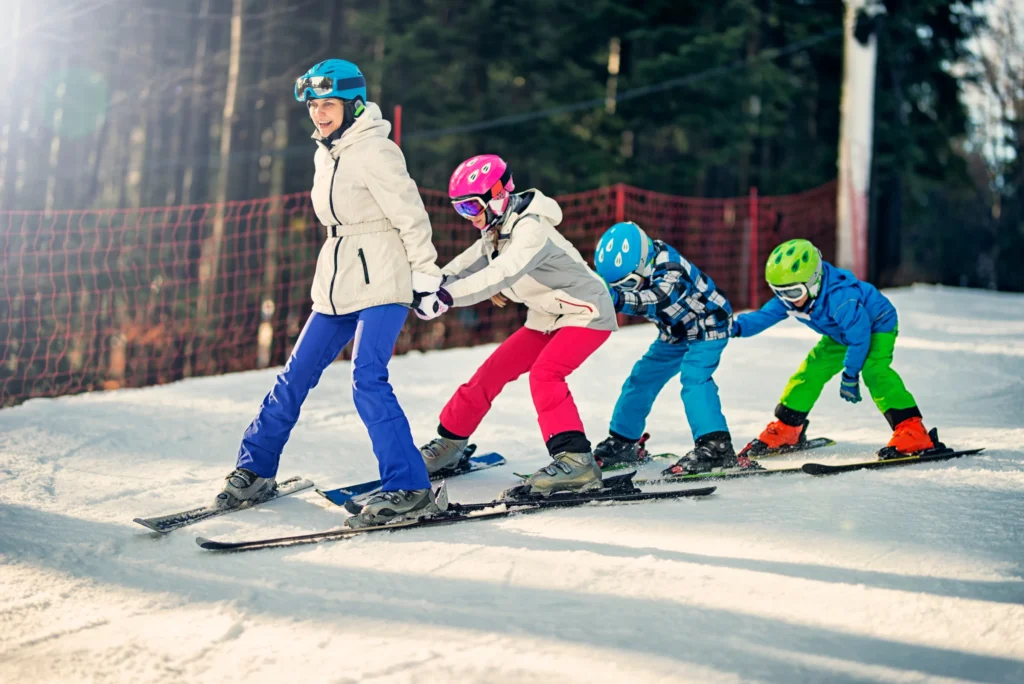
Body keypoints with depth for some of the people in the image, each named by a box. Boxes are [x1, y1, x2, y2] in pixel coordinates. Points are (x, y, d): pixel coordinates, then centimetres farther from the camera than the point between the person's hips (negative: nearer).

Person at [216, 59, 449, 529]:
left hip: (382, 283, -8)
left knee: (367, 381, -19)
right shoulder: (324, 154, 12)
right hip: (337, 285, 9)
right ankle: (255, 469, 22)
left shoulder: (375, 152, -14)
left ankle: (408, 489, -15)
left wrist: (427, 280, -12)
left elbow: (411, 217, -13)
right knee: (296, 375, 10)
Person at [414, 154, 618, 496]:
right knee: (491, 372, 7)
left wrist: (446, 296, -50)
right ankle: (449, 442, 22)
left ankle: (576, 459, -32)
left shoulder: (531, 230, -29)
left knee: (544, 373, -30)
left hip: (587, 314, -9)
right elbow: (465, 266, 0)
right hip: (547, 319, 9)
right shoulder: (496, 231, 0)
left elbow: (499, 276, -42)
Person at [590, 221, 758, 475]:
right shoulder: (631, 265, -14)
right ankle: (622, 442, 23)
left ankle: (716, 447, -33)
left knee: (694, 378, -28)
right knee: (641, 378, 8)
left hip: (708, 326, -8)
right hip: (676, 332, 8)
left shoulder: (671, 271, -37)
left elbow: (651, 301, -54)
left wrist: (616, 298, -70)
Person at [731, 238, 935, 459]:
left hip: (877, 325, -8)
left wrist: (850, 374, -25)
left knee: (874, 370, -31)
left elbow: (860, 336, -32)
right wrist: (738, 326, -33)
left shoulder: (841, 297, -39)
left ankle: (912, 433, -35)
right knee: (810, 372, 1)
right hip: (841, 335, 8)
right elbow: (764, 316, -12)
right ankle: (785, 431, 17)